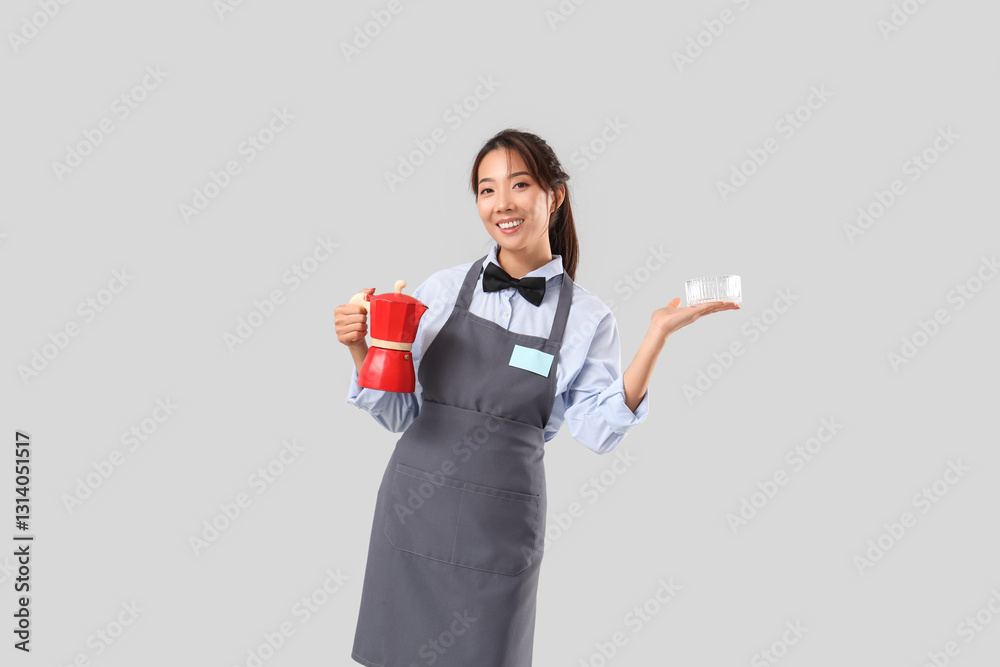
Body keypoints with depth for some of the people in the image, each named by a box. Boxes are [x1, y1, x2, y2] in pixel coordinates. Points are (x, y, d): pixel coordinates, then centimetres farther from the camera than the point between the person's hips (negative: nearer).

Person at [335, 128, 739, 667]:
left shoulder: (585, 318, -1)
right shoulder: (443, 288, 1)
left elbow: (598, 430, -12)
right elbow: (398, 413, 4)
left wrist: (656, 336, -18)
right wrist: (360, 349, -13)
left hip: (498, 529, -1)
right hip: (413, 506, 2)